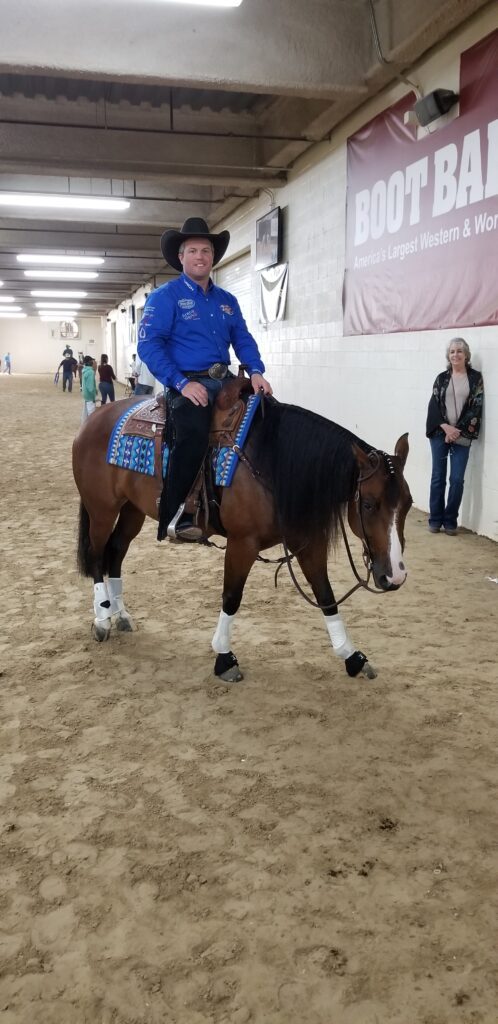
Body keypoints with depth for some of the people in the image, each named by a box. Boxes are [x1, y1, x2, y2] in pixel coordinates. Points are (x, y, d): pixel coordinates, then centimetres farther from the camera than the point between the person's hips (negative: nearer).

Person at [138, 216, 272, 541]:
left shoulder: (227, 300, 17)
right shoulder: (166, 296, -1)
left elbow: (243, 340, 15)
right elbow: (149, 345, -10)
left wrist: (256, 373, -6)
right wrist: (182, 383, -20)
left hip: (224, 382, 7)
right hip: (187, 383, -7)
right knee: (194, 433, -29)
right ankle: (175, 517, -22)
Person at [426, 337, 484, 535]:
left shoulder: (475, 377, 3)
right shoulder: (441, 378, 8)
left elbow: (476, 407, -3)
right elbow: (433, 405, 2)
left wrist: (458, 430, -11)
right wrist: (446, 427, -13)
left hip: (462, 436, -1)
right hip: (440, 434, 1)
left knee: (457, 480, -2)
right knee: (438, 477, 4)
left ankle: (450, 521, 9)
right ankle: (435, 520, 13)